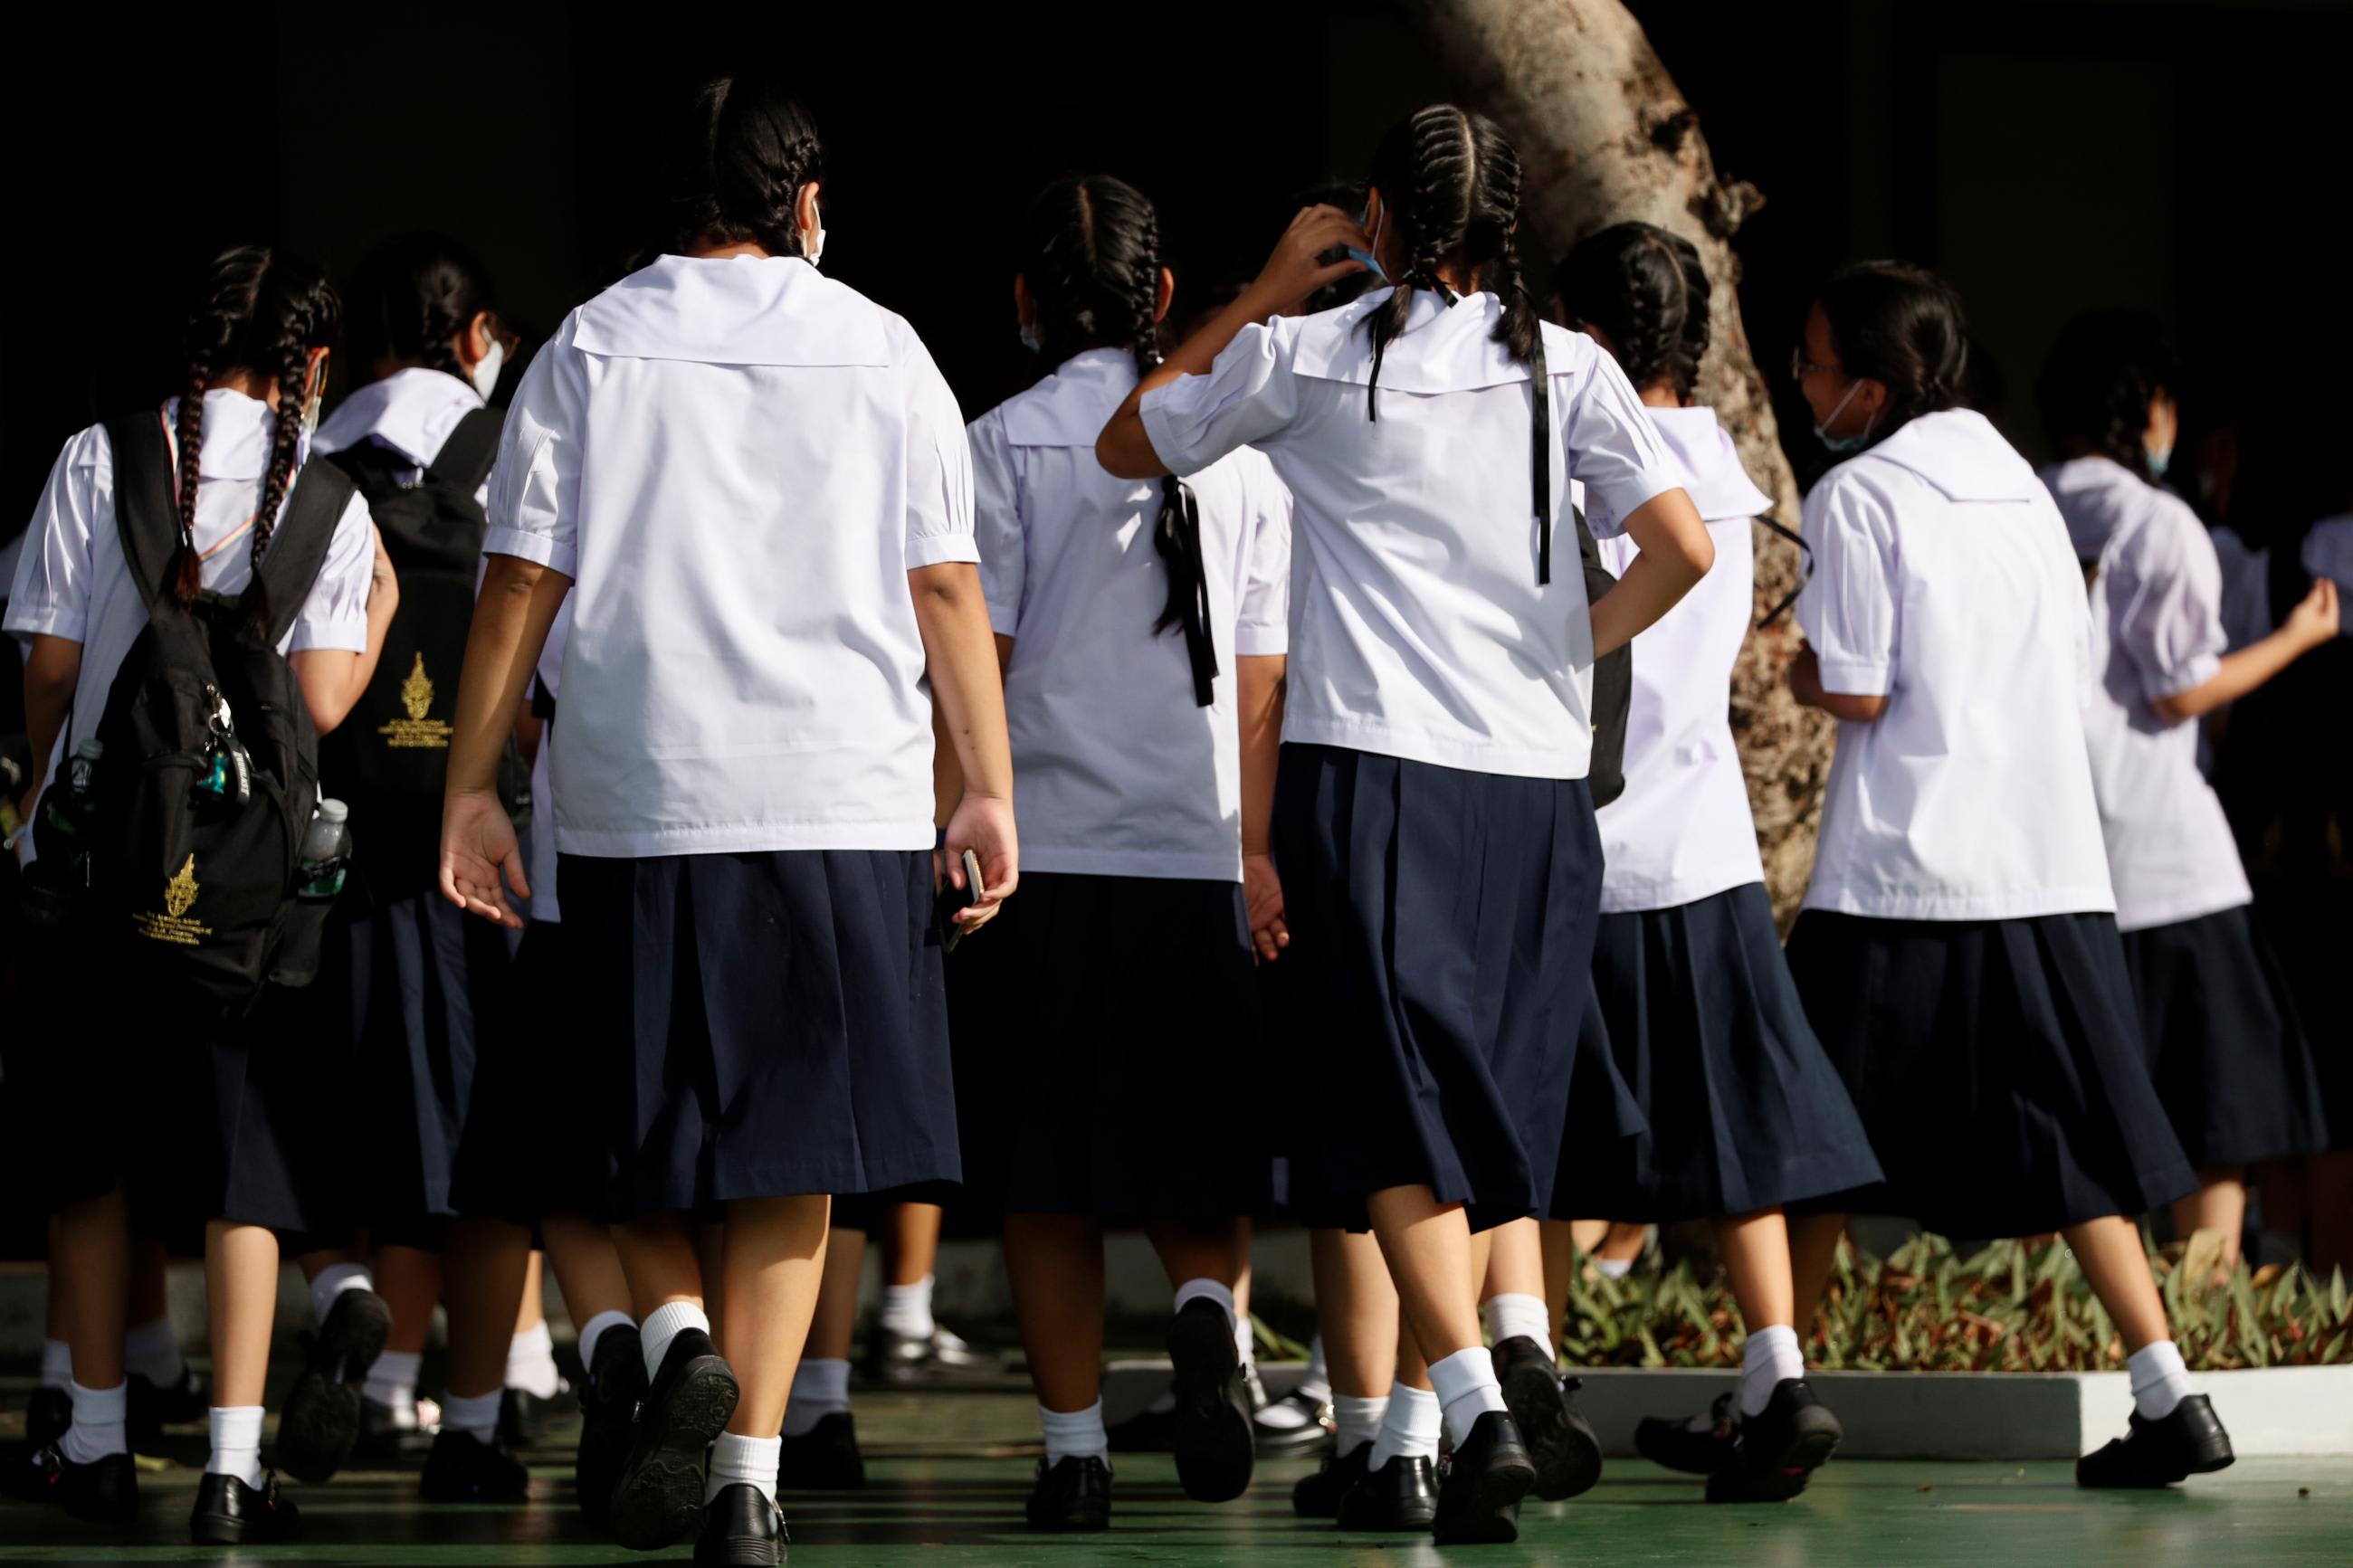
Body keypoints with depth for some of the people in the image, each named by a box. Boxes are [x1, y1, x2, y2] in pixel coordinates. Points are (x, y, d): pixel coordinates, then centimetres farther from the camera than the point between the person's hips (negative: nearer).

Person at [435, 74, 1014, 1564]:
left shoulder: (592, 350, 3)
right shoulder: (883, 352, 4)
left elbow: (521, 581, 0)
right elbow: (947, 587, 0)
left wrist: (473, 785, 4)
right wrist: (991, 791, 3)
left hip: (635, 798, 0)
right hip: (842, 799, 0)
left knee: (635, 1119, 13)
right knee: (788, 1136, 5)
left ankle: (678, 1336, -14)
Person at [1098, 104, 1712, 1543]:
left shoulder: (1306, 357, 1)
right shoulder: (1565, 368, 4)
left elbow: (1129, 443, 18)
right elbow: (1684, 548, -6)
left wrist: (1265, 293, 21)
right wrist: (1577, 645, 10)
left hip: (1371, 774, -2)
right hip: (1537, 779, 3)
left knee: (1403, 1108, -7)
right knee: (1496, 1103, 13)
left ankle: (1479, 1411, -23)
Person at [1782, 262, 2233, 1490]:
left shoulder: (1858, 495, -6)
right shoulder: (2021, 483, 14)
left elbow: (1855, 693, -12)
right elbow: (2070, 668, 16)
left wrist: (1796, 675, 9)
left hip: (1897, 880, -6)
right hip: (2049, 869, 6)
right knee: (2069, 1151, 7)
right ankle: (2168, 1395, -3)